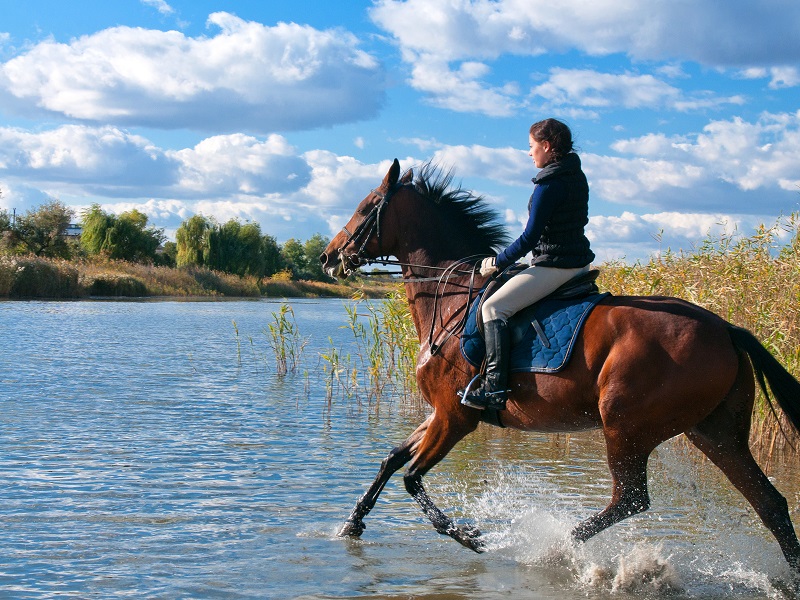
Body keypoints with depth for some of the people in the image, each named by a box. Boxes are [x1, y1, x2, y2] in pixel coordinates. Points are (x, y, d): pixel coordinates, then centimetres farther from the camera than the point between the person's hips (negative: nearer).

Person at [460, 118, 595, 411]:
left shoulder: (549, 184, -17)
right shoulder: (577, 177, 11)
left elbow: (531, 236, -18)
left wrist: (499, 262, -6)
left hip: (554, 265, -11)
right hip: (579, 263, 11)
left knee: (494, 307, -12)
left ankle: (495, 390, -19)